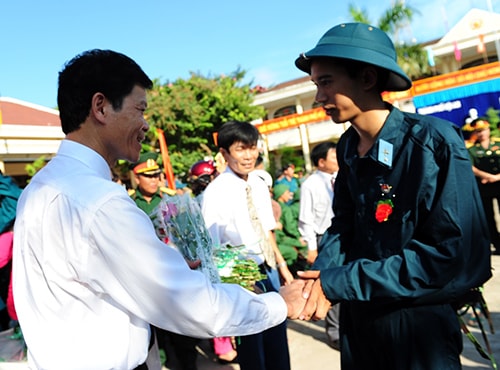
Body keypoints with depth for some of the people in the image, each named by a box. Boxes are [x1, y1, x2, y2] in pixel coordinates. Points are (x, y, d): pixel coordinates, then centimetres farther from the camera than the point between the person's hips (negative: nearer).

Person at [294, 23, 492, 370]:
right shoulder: (347, 147, 1)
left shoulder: (436, 142, -20)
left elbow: (452, 254, -24)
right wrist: (321, 277, -14)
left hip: (417, 326, -5)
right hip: (357, 318, 6)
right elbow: (344, 225, 6)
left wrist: (338, 282, -23)